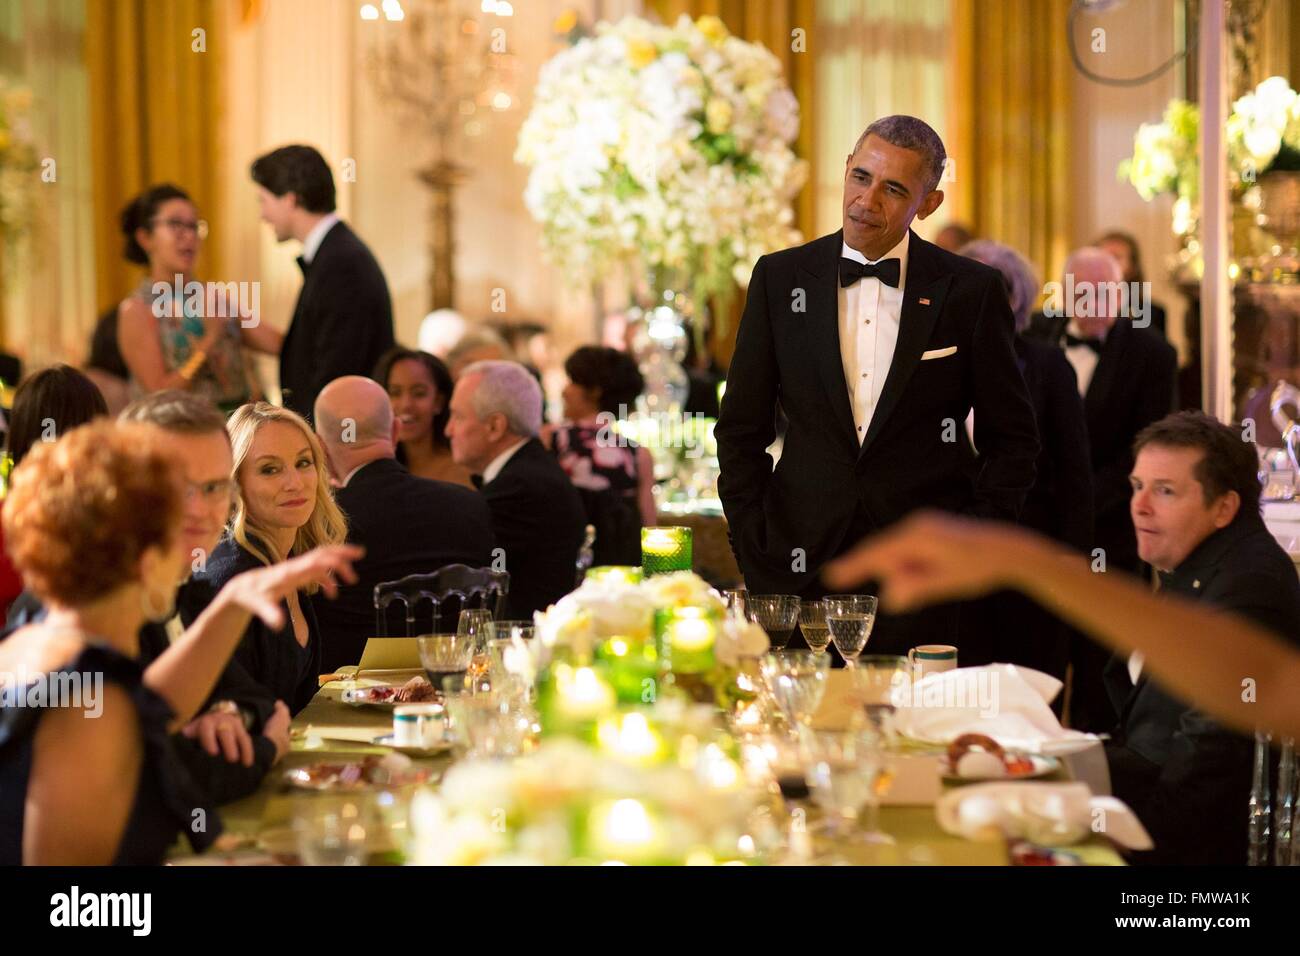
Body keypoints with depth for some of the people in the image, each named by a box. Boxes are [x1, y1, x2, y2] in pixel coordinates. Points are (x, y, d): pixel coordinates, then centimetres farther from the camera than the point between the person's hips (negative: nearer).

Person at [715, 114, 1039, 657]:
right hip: (800, 566, 1)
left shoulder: (971, 291, 2)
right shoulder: (780, 277, 6)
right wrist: (753, 548, 1)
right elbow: (742, 429, 10)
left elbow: (1012, 439, 8)